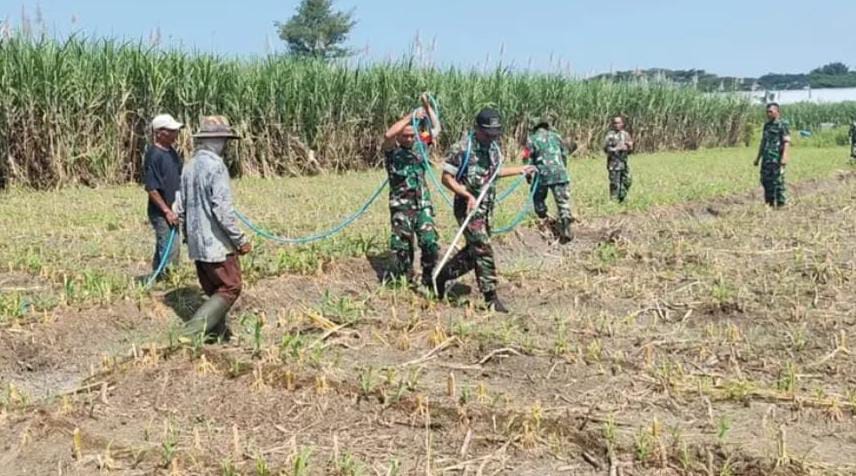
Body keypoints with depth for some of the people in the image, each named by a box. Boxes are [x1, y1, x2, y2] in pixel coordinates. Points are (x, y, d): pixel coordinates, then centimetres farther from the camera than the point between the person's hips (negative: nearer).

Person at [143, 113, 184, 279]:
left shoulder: (172, 152, 9)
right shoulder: (153, 155, -17)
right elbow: (151, 188, -19)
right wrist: (167, 211, -19)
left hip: (173, 211, 9)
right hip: (161, 213, -9)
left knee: (162, 251, 17)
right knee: (170, 253, -8)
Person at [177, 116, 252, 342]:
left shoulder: (189, 166, 8)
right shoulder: (215, 166, -18)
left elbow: (181, 208, 14)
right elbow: (222, 209, -22)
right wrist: (241, 240, -14)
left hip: (196, 244, 9)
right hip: (217, 242, -9)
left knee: (214, 291, 18)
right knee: (230, 288, 1)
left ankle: (218, 333, 21)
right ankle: (192, 332, -7)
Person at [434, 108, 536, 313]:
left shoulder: (493, 148, 8)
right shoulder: (462, 149, -16)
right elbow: (447, 178, -14)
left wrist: (521, 170, 24)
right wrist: (468, 195, -23)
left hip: (486, 208, 8)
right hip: (468, 207, -8)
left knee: (474, 251, 15)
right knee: (483, 250, -10)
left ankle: (443, 275, 32)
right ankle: (491, 298, -5)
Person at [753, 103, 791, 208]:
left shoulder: (782, 125, -6)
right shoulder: (767, 125, 17)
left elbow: (787, 143, -13)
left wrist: (784, 159, -23)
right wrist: (758, 158, 20)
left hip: (777, 159, -8)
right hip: (766, 159, 8)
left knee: (778, 182, -5)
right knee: (766, 181, 8)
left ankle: (781, 204, 0)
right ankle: (769, 204, 16)